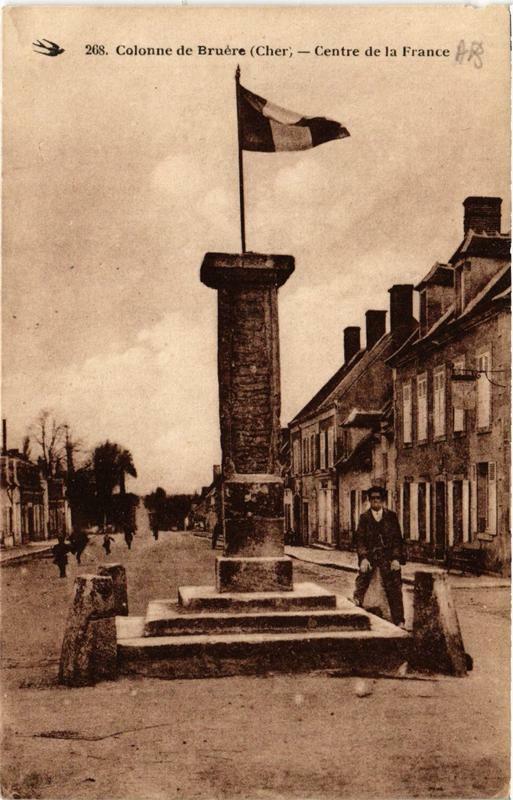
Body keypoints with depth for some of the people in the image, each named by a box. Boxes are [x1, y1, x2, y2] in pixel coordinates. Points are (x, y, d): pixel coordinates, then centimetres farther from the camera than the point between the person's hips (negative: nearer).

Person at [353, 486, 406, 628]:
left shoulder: (391, 516, 6)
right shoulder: (364, 517, 6)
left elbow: (397, 538, 3)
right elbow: (360, 539, 1)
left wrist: (396, 558, -8)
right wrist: (363, 558, -13)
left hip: (388, 557, 0)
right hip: (369, 556, 0)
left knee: (394, 590, 0)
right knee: (360, 589, -5)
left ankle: (399, 622, 6)